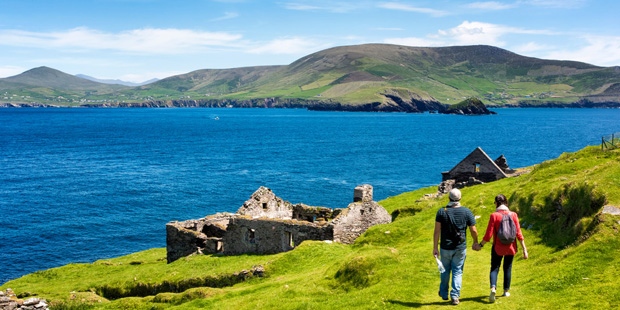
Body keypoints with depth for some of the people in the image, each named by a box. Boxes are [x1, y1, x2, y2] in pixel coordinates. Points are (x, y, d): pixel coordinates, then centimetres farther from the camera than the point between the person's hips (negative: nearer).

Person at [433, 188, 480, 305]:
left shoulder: (441, 212, -7)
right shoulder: (466, 212, -5)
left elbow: (437, 231, -10)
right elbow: (474, 231, -3)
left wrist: (435, 248, -7)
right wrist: (475, 242, 16)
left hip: (445, 248, 1)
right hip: (460, 248, 0)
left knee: (445, 271, 18)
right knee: (457, 271, 9)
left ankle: (444, 293, 31)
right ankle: (455, 296, 2)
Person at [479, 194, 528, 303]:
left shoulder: (494, 215, -13)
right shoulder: (513, 215, -5)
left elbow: (488, 235, -13)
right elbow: (518, 234, -6)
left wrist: (480, 245, 1)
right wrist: (524, 249, 0)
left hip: (498, 247, -3)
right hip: (510, 247, 3)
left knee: (494, 268, 4)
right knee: (507, 268, 18)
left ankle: (493, 288, -19)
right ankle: (506, 291, 27)